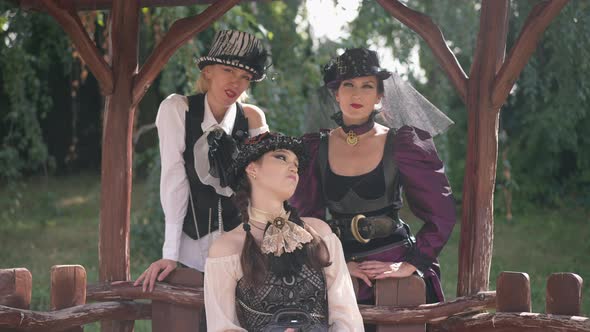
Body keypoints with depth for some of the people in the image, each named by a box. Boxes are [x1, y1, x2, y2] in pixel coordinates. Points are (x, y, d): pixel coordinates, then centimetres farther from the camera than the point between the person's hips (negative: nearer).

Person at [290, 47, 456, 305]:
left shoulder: (401, 144, 0)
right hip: (338, 271, 1)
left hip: (392, 266, -1)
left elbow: (441, 214, -2)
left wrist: (410, 265, -11)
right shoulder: (315, 149, 5)